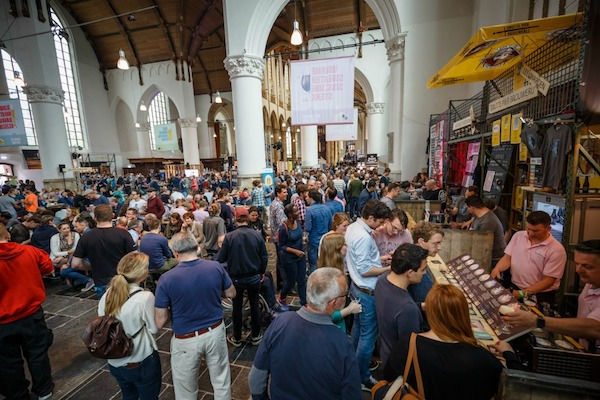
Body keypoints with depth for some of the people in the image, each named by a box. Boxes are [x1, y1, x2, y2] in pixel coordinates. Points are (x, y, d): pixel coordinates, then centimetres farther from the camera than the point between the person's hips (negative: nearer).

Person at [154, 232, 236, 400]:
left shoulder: (166, 279, -21)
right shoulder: (216, 267, -16)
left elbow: (160, 322, -13)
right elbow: (231, 293, 0)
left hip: (186, 340, -1)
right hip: (215, 332, 2)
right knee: (222, 383, 25)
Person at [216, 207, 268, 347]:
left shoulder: (229, 237, -17)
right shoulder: (257, 235, -11)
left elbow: (221, 259, -12)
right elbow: (264, 257, -3)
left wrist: (215, 258, 11)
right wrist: (261, 272, 12)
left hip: (236, 278, -1)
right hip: (254, 277, 2)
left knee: (237, 307, 16)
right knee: (255, 305, 18)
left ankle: (237, 338, 31)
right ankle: (255, 336, 31)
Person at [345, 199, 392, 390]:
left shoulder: (353, 227, 1)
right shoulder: (363, 237, -29)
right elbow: (365, 270, -25)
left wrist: (380, 258, 8)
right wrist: (388, 268, -16)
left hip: (356, 287, 10)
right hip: (367, 292, -10)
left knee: (358, 326, 26)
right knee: (368, 335, 7)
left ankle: (355, 363, 46)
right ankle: (363, 378, 25)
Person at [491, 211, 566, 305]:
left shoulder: (557, 249, -8)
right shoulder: (518, 235, 5)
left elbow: (548, 281, -10)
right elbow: (507, 258, 5)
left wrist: (522, 293, -17)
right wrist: (497, 269, -15)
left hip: (540, 296, -3)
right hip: (514, 288, 3)